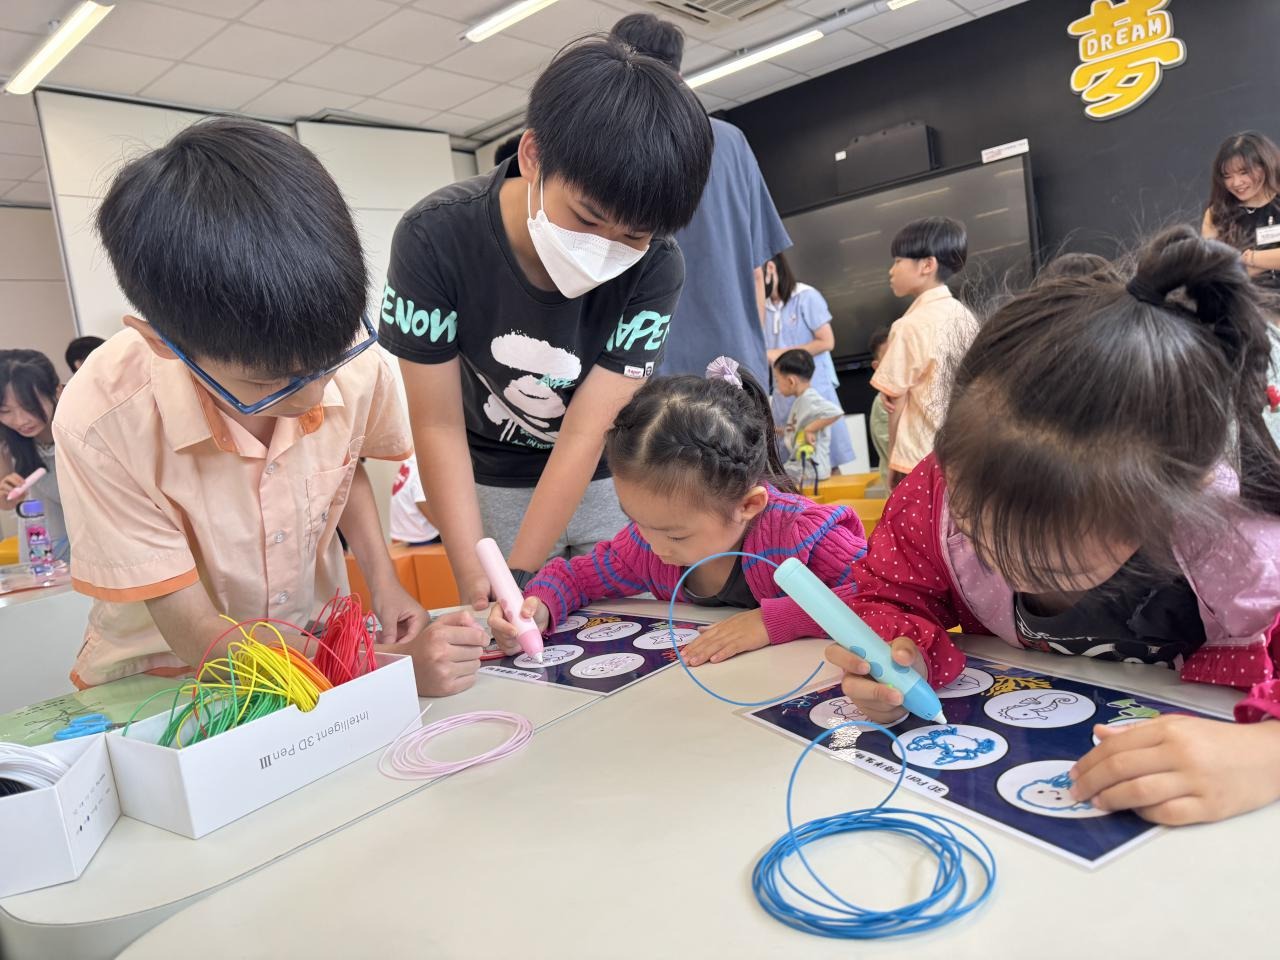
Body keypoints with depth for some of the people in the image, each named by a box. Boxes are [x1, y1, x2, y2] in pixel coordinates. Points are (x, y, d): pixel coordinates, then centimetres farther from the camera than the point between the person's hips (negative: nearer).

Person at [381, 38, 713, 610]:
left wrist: (519, 578, -27)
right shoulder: (434, 239, -25)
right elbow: (439, 426, -21)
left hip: (608, 478, 1)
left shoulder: (655, 267, -24)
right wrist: (475, 580, -27)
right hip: (495, 484, 0)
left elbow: (586, 432, -24)